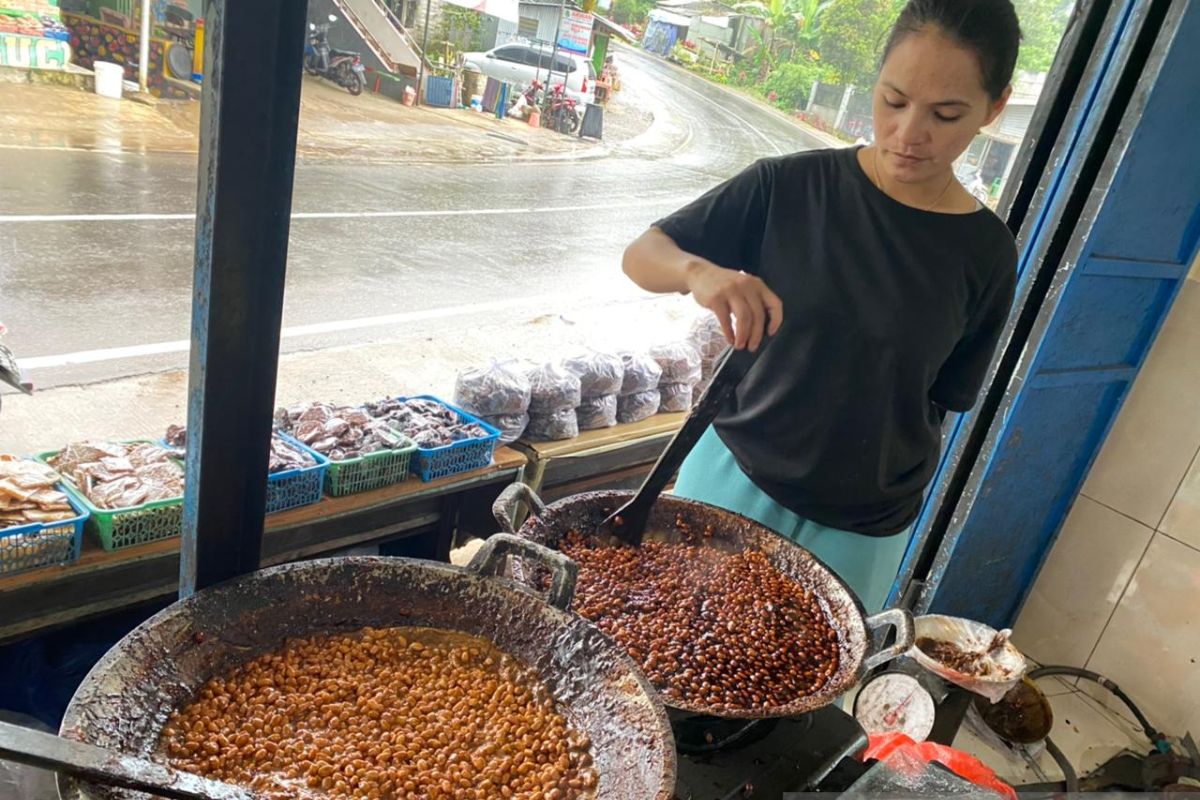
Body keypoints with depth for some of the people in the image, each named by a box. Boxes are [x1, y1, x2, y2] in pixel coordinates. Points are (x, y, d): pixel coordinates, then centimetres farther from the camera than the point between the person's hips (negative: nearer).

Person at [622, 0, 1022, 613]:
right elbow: (641, 254, -9)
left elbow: (941, 402, 2)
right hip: (732, 476, 0)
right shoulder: (793, 186, -10)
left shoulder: (985, 254, -7)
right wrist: (699, 272, -29)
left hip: (859, 533, 1)